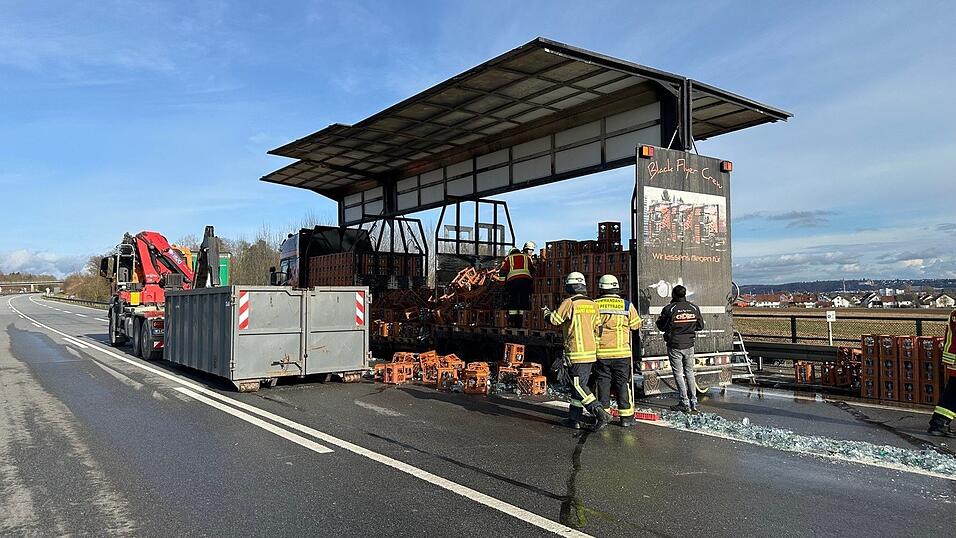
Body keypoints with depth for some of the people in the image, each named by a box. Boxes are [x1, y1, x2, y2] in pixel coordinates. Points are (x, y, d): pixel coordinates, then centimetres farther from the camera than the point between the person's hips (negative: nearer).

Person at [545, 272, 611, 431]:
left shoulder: (569, 303, -11)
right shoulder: (592, 304, 10)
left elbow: (554, 320, -5)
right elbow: (597, 328, 12)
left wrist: (546, 313, 17)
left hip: (577, 352, -7)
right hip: (591, 352, 7)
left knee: (579, 386, -5)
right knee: (578, 385, 14)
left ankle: (600, 414, -15)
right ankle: (574, 418, 18)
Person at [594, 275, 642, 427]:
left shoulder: (595, 305, -3)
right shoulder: (627, 306, -4)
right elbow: (636, 325, 6)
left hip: (601, 353, 1)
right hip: (622, 353, 0)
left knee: (603, 383, 9)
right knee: (623, 383, 7)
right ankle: (626, 417, 10)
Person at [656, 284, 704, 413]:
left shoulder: (669, 309, -15)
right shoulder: (694, 308, -1)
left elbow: (661, 326, -5)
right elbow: (700, 325, 8)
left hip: (674, 346, -4)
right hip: (689, 345, 4)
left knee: (678, 374, 3)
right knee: (689, 372, 16)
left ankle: (685, 403, 3)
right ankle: (694, 402, 17)